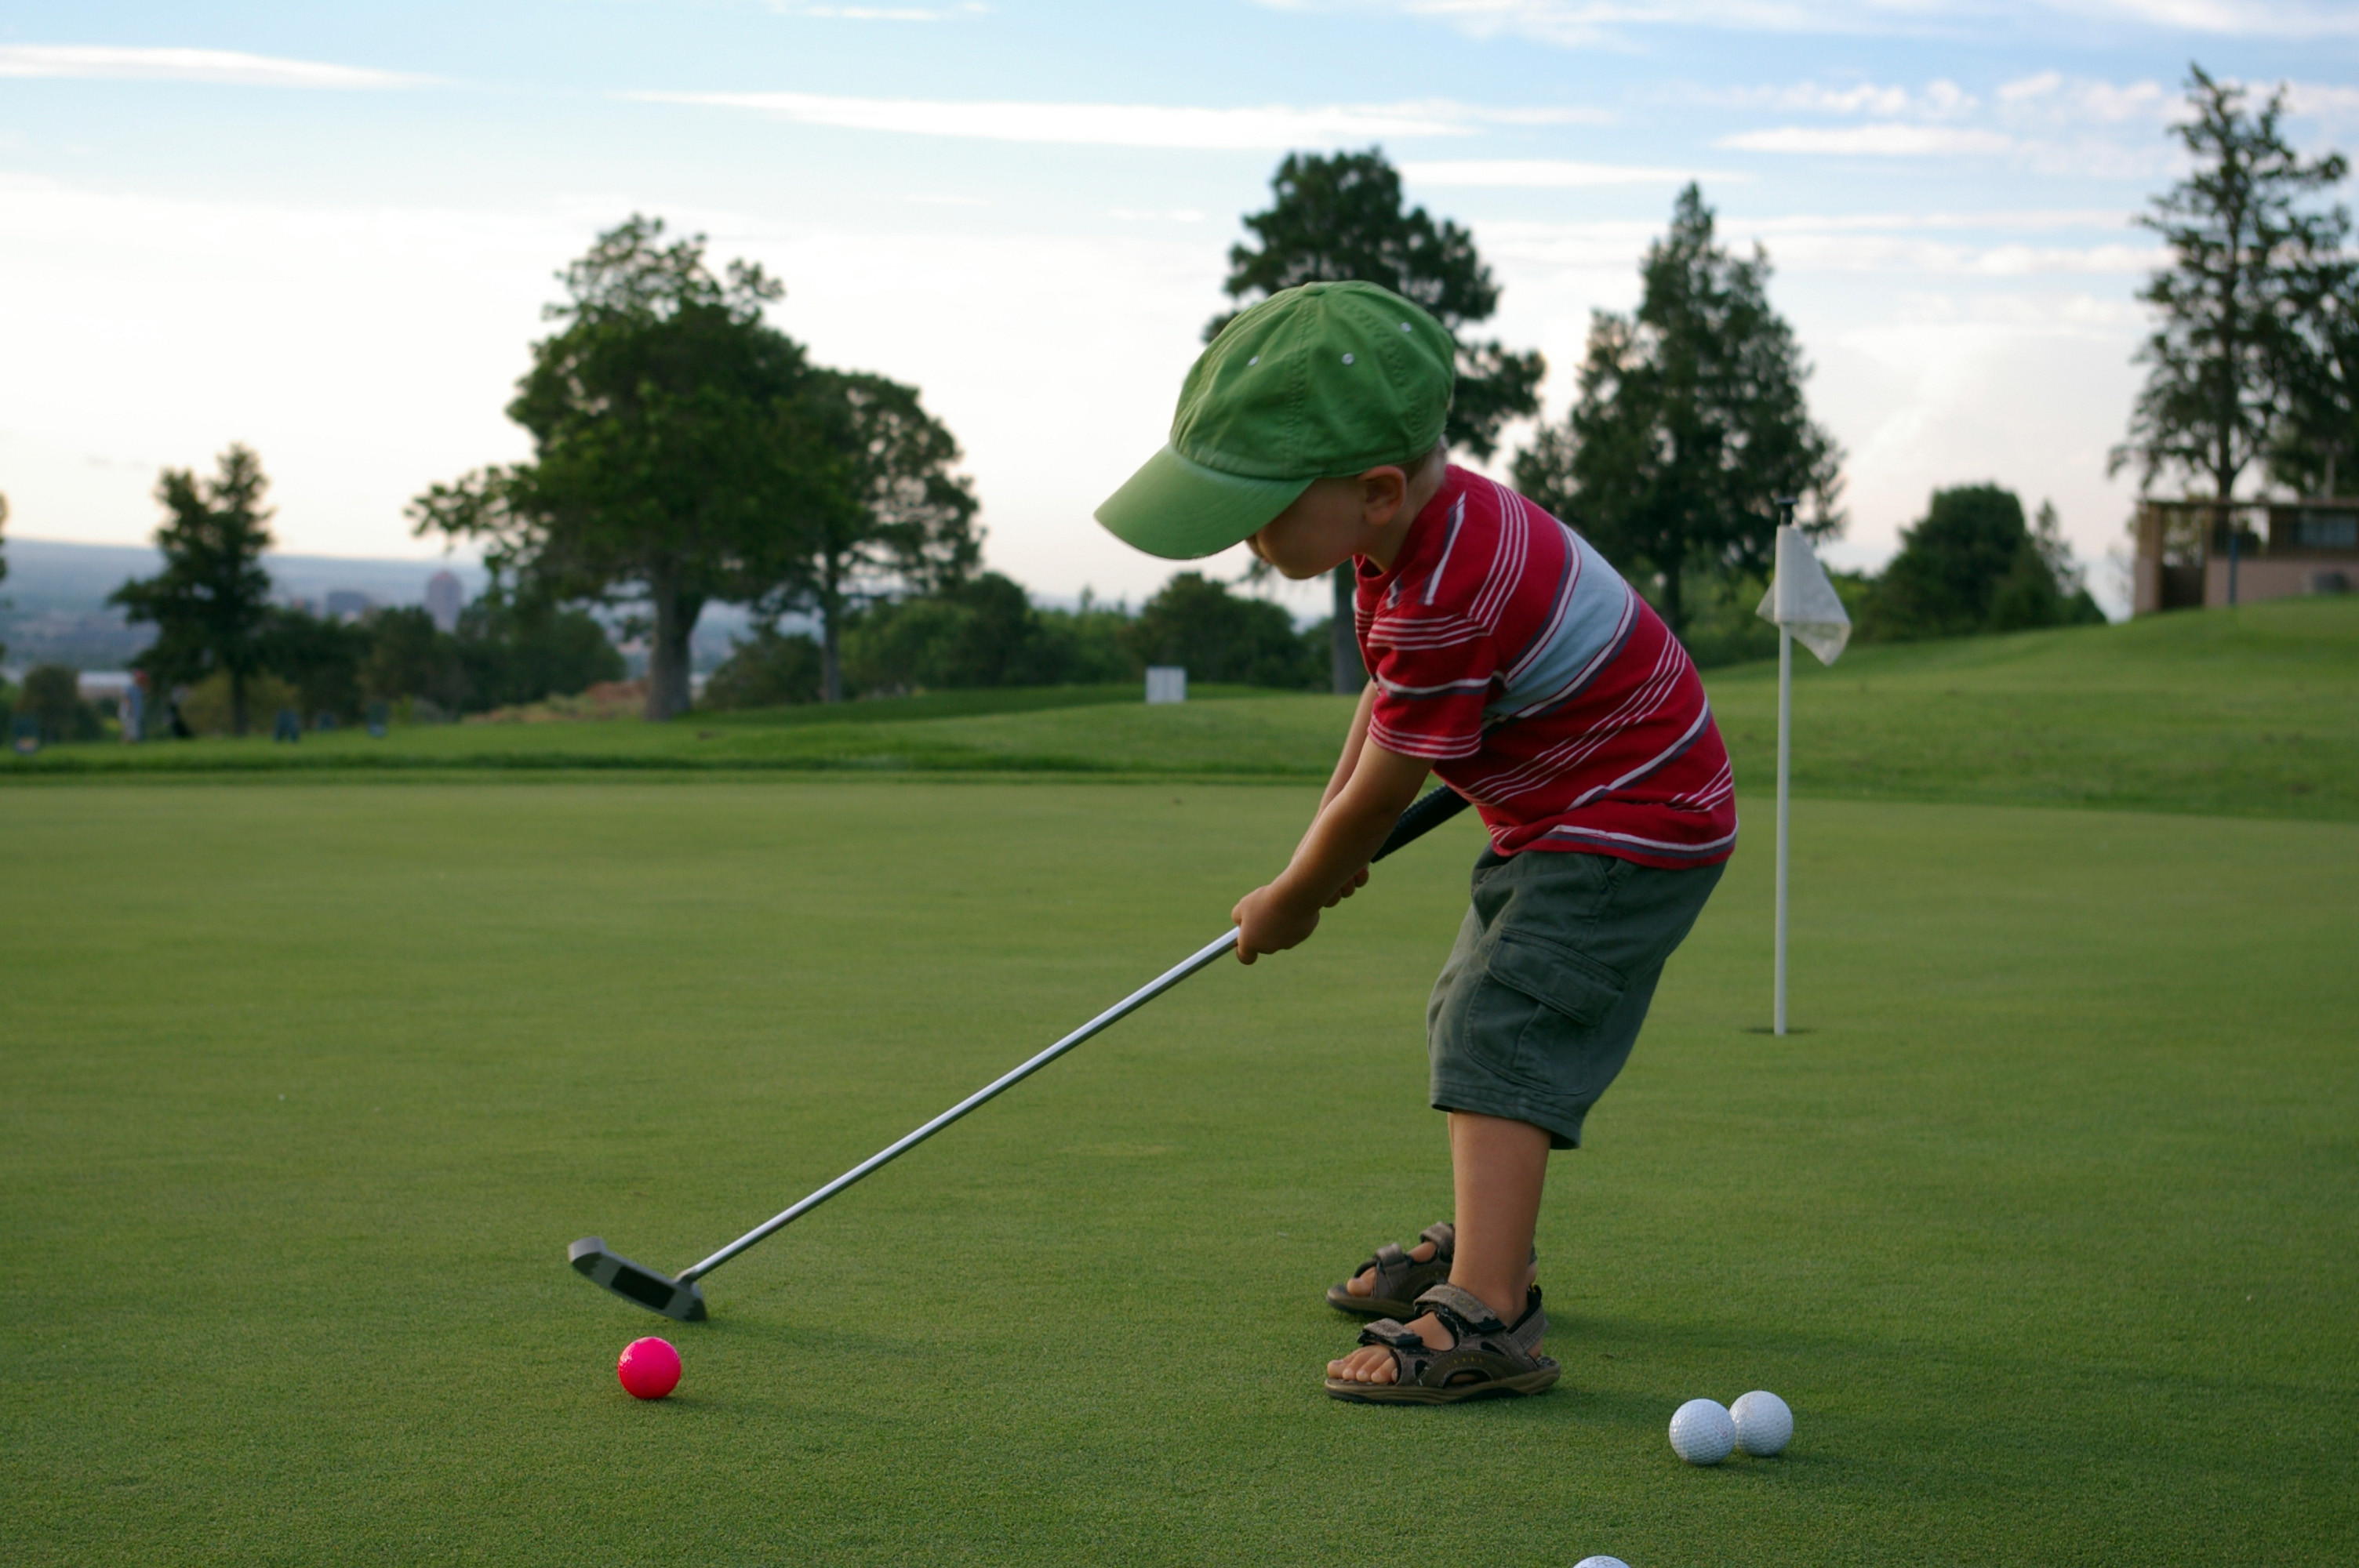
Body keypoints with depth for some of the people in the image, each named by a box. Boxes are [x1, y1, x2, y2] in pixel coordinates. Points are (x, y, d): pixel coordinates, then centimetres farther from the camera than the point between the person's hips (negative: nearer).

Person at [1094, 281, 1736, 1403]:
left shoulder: (1442, 601, -33)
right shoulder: (1430, 517, -2)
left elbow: (1380, 797, -21)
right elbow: (1390, 694, 15)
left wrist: (1292, 901, -5)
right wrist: (1329, 833, 11)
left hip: (1629, 824, -11)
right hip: (1567, 816, 11)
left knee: (1501, 1037, -19)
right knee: (1475, 1016, 21)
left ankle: (1486, 1317, -26)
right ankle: (1489, 1245, 38)